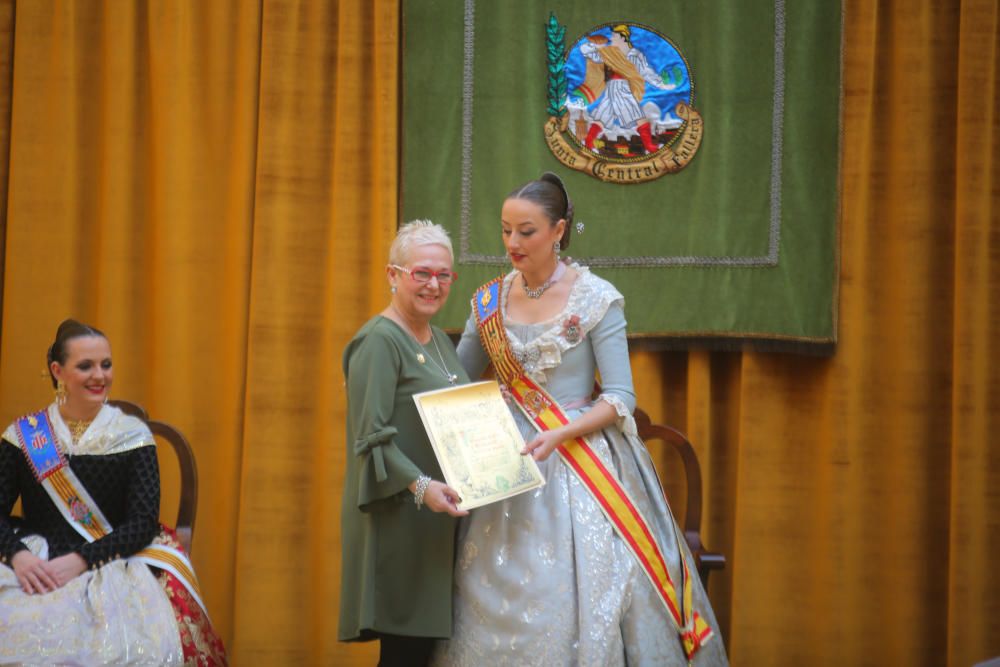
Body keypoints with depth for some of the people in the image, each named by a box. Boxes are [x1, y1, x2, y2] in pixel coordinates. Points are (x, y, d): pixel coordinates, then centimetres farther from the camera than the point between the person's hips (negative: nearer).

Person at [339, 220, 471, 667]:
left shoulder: (440, 341, 18)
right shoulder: (378, 341, -10)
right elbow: (371, 437, -16)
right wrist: (420, 486, -26)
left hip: (438, 521, 9)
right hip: (398, 519, -9)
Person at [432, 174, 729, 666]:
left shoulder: (596, 299, -6)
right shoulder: (490, 302, 7)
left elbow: (620, 399, -8)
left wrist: (559, 436, -21)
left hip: (580, 455, -4)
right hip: (508, 464, 4)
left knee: (583, 586, -7)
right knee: (498, 599, 0)